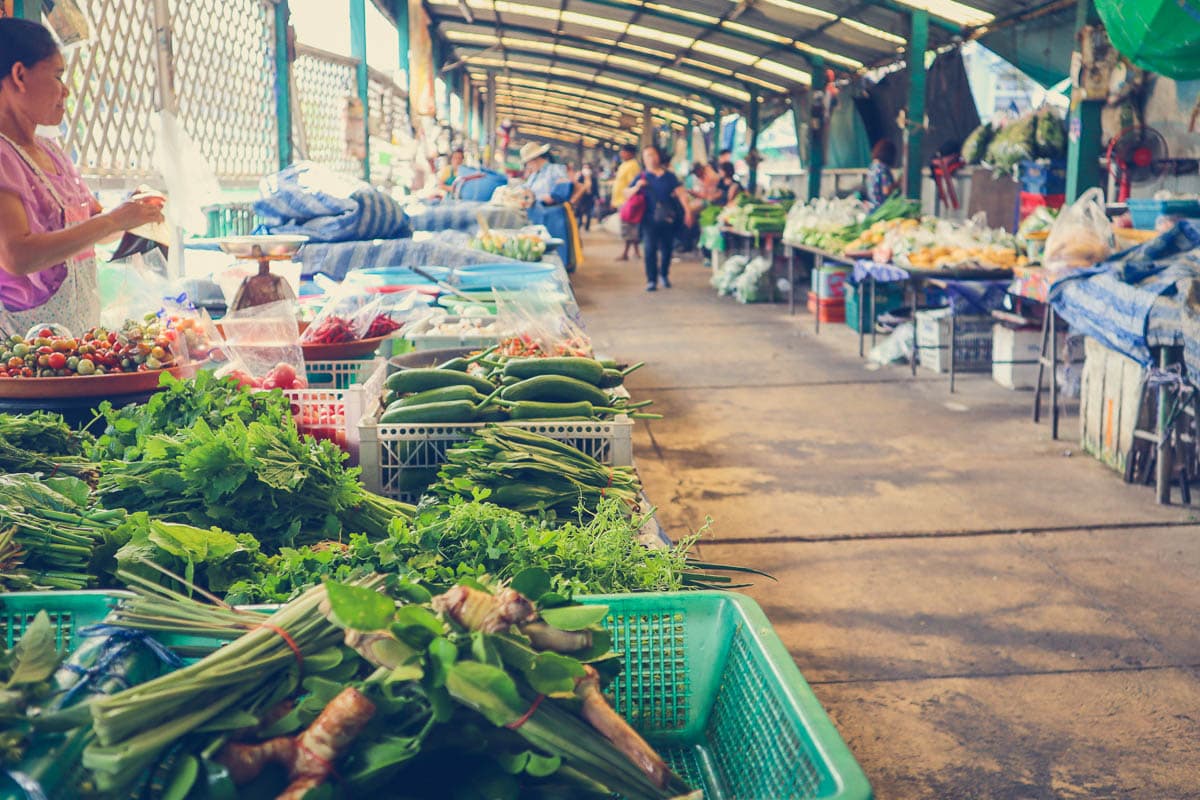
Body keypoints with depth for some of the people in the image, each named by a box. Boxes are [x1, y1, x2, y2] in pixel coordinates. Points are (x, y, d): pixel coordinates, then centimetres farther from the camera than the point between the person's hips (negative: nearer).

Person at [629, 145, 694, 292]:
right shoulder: (642, 177, 5)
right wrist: (637, 187, -19)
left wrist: (687, 211, -5)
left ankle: (664, 275, 28)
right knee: (650, 249, -6)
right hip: (650, 218, -1)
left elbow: (680, 193, 4)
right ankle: (651, 280, -1)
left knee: (667, 248, 8)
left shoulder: (669, 176, 7)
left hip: (667, 217, 1)